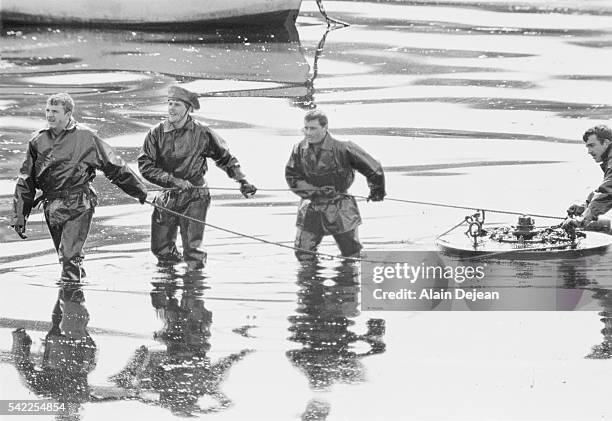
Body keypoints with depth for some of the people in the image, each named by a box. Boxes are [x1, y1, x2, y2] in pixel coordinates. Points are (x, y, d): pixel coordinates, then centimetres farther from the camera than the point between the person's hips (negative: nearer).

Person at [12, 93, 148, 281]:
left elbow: (113, 166, 3)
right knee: (65, 256, 10)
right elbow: (26, 180, 11)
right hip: (52, 207, 4)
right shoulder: (38, 140, 5)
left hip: (79, 206, -4)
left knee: (70, 254, -15)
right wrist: (19, 215, 8)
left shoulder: (85, 137, -5)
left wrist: (140, 190, 9)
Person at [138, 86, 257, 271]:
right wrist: (173, 180, -19)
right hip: (167, 196, 2)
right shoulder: (156, 133, -3)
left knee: (193, 248, -10)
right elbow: (145, 166, -9)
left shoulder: (202, 134, -4)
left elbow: (226, 158, 9)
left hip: (194, 197, -2)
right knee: (161, 249, 9)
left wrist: (242, 181, 2)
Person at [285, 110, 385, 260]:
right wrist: (316, 191, -19)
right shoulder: (299, 150, -5)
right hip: (311, 210, 2)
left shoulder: (342, 148, -15)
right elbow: (292, 178, -7)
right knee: (303, 256, -2)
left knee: (352, 256, 6)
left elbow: (373, 168, -4)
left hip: (340, 211, -2)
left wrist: (377, 189, 7)